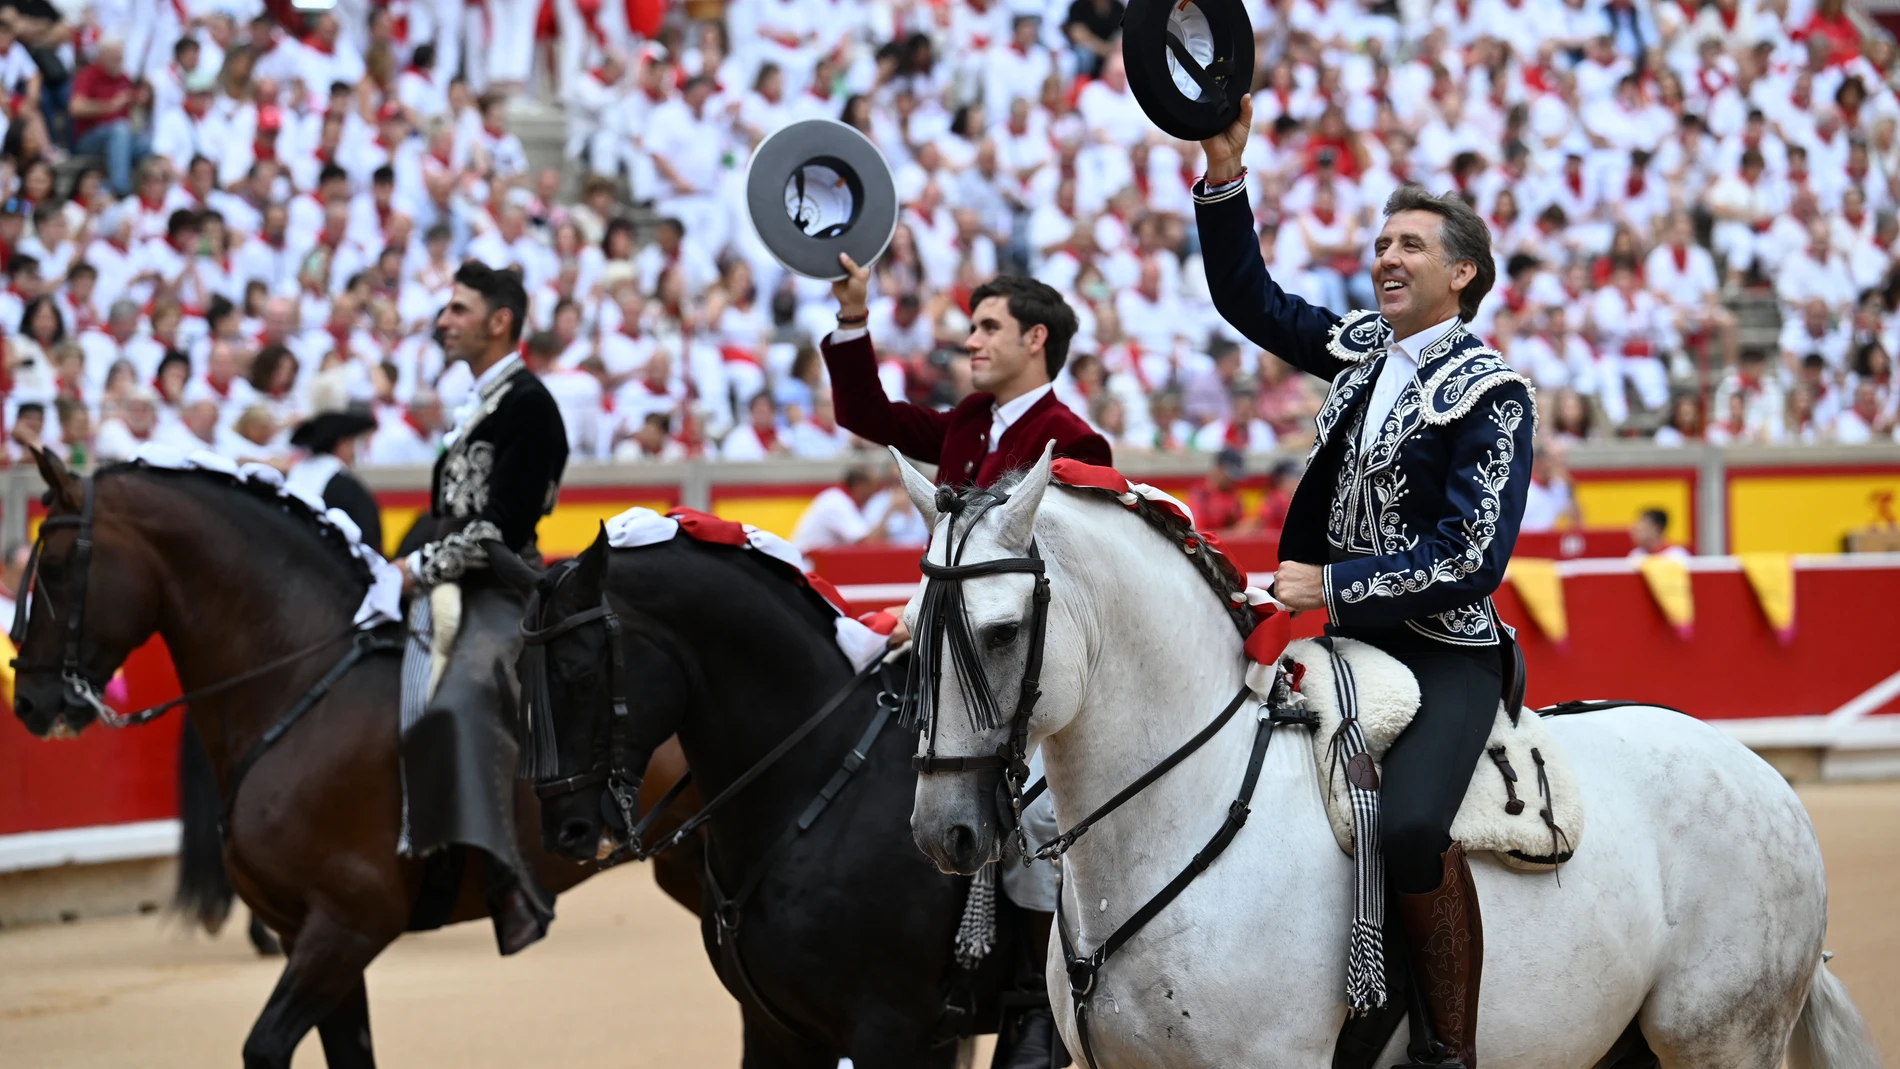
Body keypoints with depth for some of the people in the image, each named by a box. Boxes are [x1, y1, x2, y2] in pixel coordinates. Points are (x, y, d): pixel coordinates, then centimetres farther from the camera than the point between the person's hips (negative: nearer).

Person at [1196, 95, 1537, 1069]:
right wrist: (1224, 174, 5)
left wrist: (1331, 583, -17)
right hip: (1355, 640, 9)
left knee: (1410, 823, -33)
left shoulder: (1489, 394, -12)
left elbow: (1473, 559, -18)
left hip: (1446, 654, -8)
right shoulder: (1363, 353, 10)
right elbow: (1245, 296, 17)